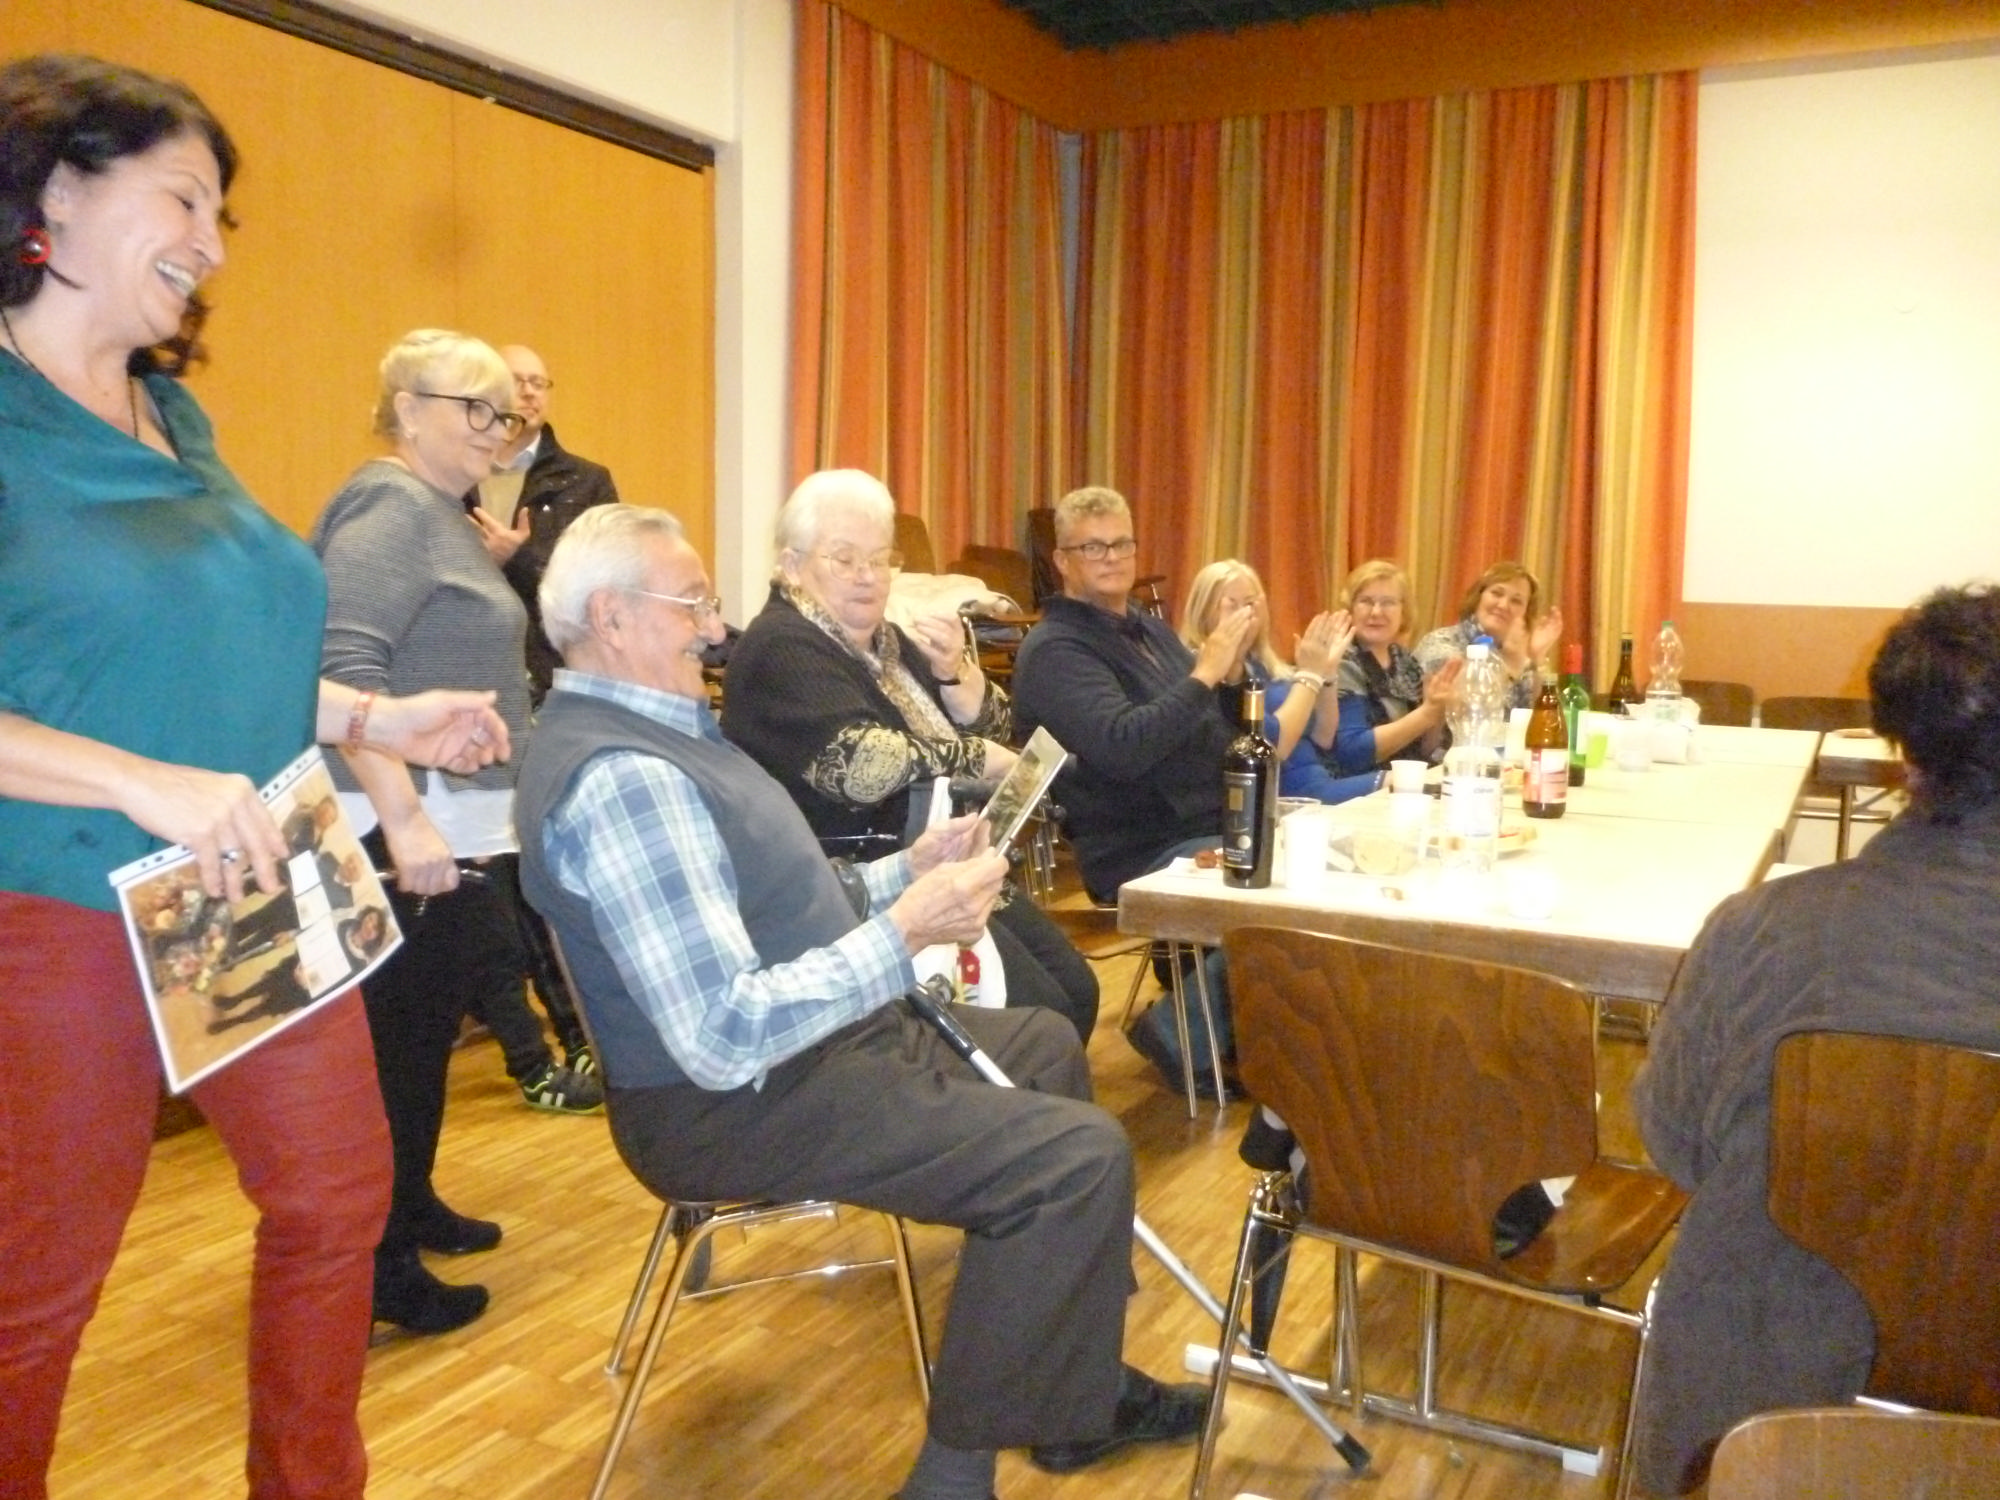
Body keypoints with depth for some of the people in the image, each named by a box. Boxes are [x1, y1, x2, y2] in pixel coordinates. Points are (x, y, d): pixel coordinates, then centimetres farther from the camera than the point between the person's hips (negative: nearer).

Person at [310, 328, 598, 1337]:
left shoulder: (441, 512, 17)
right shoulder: (391, 506, -13)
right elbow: (344, 668, -26)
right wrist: (404, 819, -31)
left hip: (458, 824, 10)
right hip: (408, 834, -10)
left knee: (430, 1024, 18)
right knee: (399, 1038, -2)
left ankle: (411, 1209, 34)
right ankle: (380, 1269, 9)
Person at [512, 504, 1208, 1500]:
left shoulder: (647, 730, 9)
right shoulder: (620, 778, -26)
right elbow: (724, 1039, -31)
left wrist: (906, 871, 4)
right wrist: (908, 929, -26)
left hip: (801, 1044, 11)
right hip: (746, 1104, -11)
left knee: (1045, 1045, 22)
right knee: (1082, 1154, -18)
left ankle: (1074, 1374, 30)